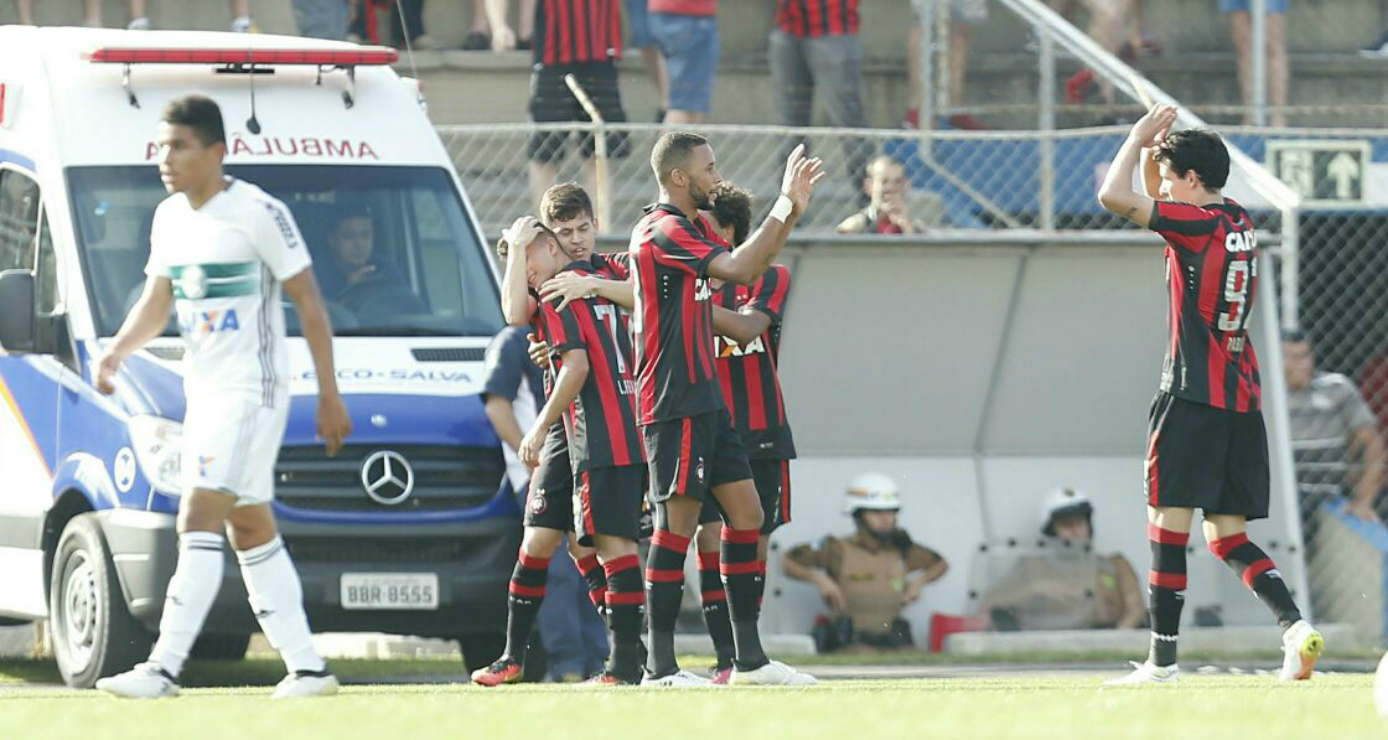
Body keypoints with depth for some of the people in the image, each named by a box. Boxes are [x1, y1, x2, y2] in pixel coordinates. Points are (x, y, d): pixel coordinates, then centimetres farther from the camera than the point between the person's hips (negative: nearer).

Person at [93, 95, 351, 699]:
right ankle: (306, 667, 15)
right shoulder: (170, 218, 10)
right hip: (203, 392, 9)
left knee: (200, 519, -17)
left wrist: (329, 395, -9)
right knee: (250, 530, 10)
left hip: (253, 389, -9)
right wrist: (117, 350, -3)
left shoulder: (258, 214, -12)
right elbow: (157, 302, 17)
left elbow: (308, 302, -8)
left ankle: (165, 666, -22)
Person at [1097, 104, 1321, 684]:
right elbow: (1157, 200, 32)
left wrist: (1139, 136, 0)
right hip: (1242, 401, 8)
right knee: (1226, 536, 10)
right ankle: (1294, 625, -9)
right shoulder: (1239, 224, 15)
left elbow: (1113, 196, -13)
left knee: (1167, 518, -4)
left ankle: (1163, 659, -5)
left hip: (1194, 396, -8)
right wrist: (1155, 146, 16)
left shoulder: (1198, 223, -11)